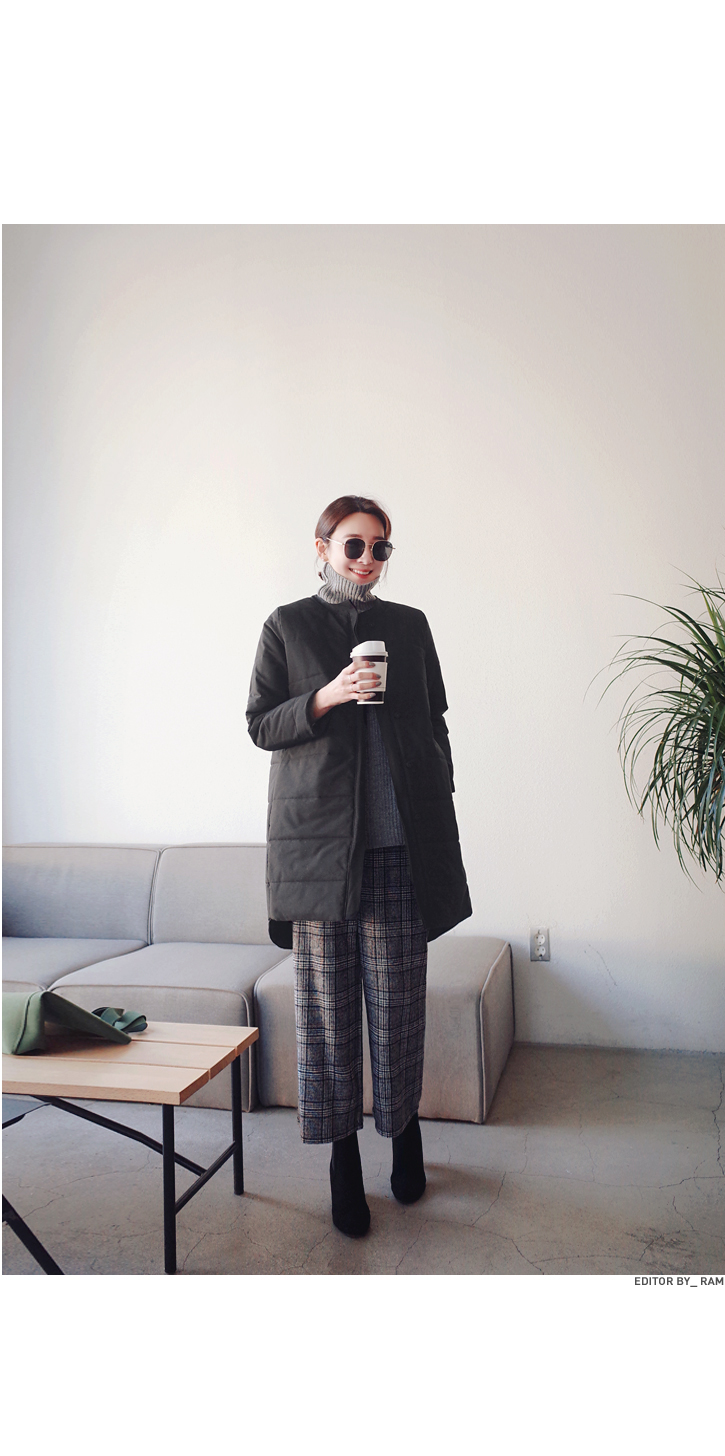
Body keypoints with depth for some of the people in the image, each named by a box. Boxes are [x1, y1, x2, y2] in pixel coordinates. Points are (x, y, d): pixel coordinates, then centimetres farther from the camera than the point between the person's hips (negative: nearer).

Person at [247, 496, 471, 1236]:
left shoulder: (410, 625, 14)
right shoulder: (286, 626, 7)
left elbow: (434, 722, 16)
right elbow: (260, 725, 3)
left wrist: (441, 802, 10)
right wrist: (326, 696, -13)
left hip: (398, 839, 2)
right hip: (318, 835, -1)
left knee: (398, 994, 5)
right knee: (327, 996, 2)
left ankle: (404, 1124, 26)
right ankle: (343, 1153, 16)